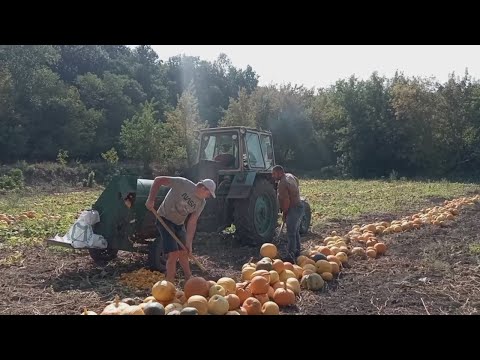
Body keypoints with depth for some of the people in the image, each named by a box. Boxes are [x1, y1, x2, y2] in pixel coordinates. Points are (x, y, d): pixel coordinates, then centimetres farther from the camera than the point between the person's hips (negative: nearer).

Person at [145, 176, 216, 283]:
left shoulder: (201, 203, -5)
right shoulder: (183, 184, -23)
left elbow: (192, 223, -5)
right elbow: (158, 180, -19)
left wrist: (189, 243, -10)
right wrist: (151, 199, -25)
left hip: (179, 224, 7)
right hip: (165, 219, -6)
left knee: (183, 253, 14)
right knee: (174, 253, -15)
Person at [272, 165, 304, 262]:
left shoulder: (282, 184, -21)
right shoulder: (289, 176, 9)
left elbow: (286, 201, -25)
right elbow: (297, 183, 29)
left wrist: (284, 214, -13)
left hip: (293, 209, -11)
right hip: (299, 206, 11)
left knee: (291, 233, -13)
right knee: (295, 232, 21)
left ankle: (290, 256, -16)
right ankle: (297, 252, 32)